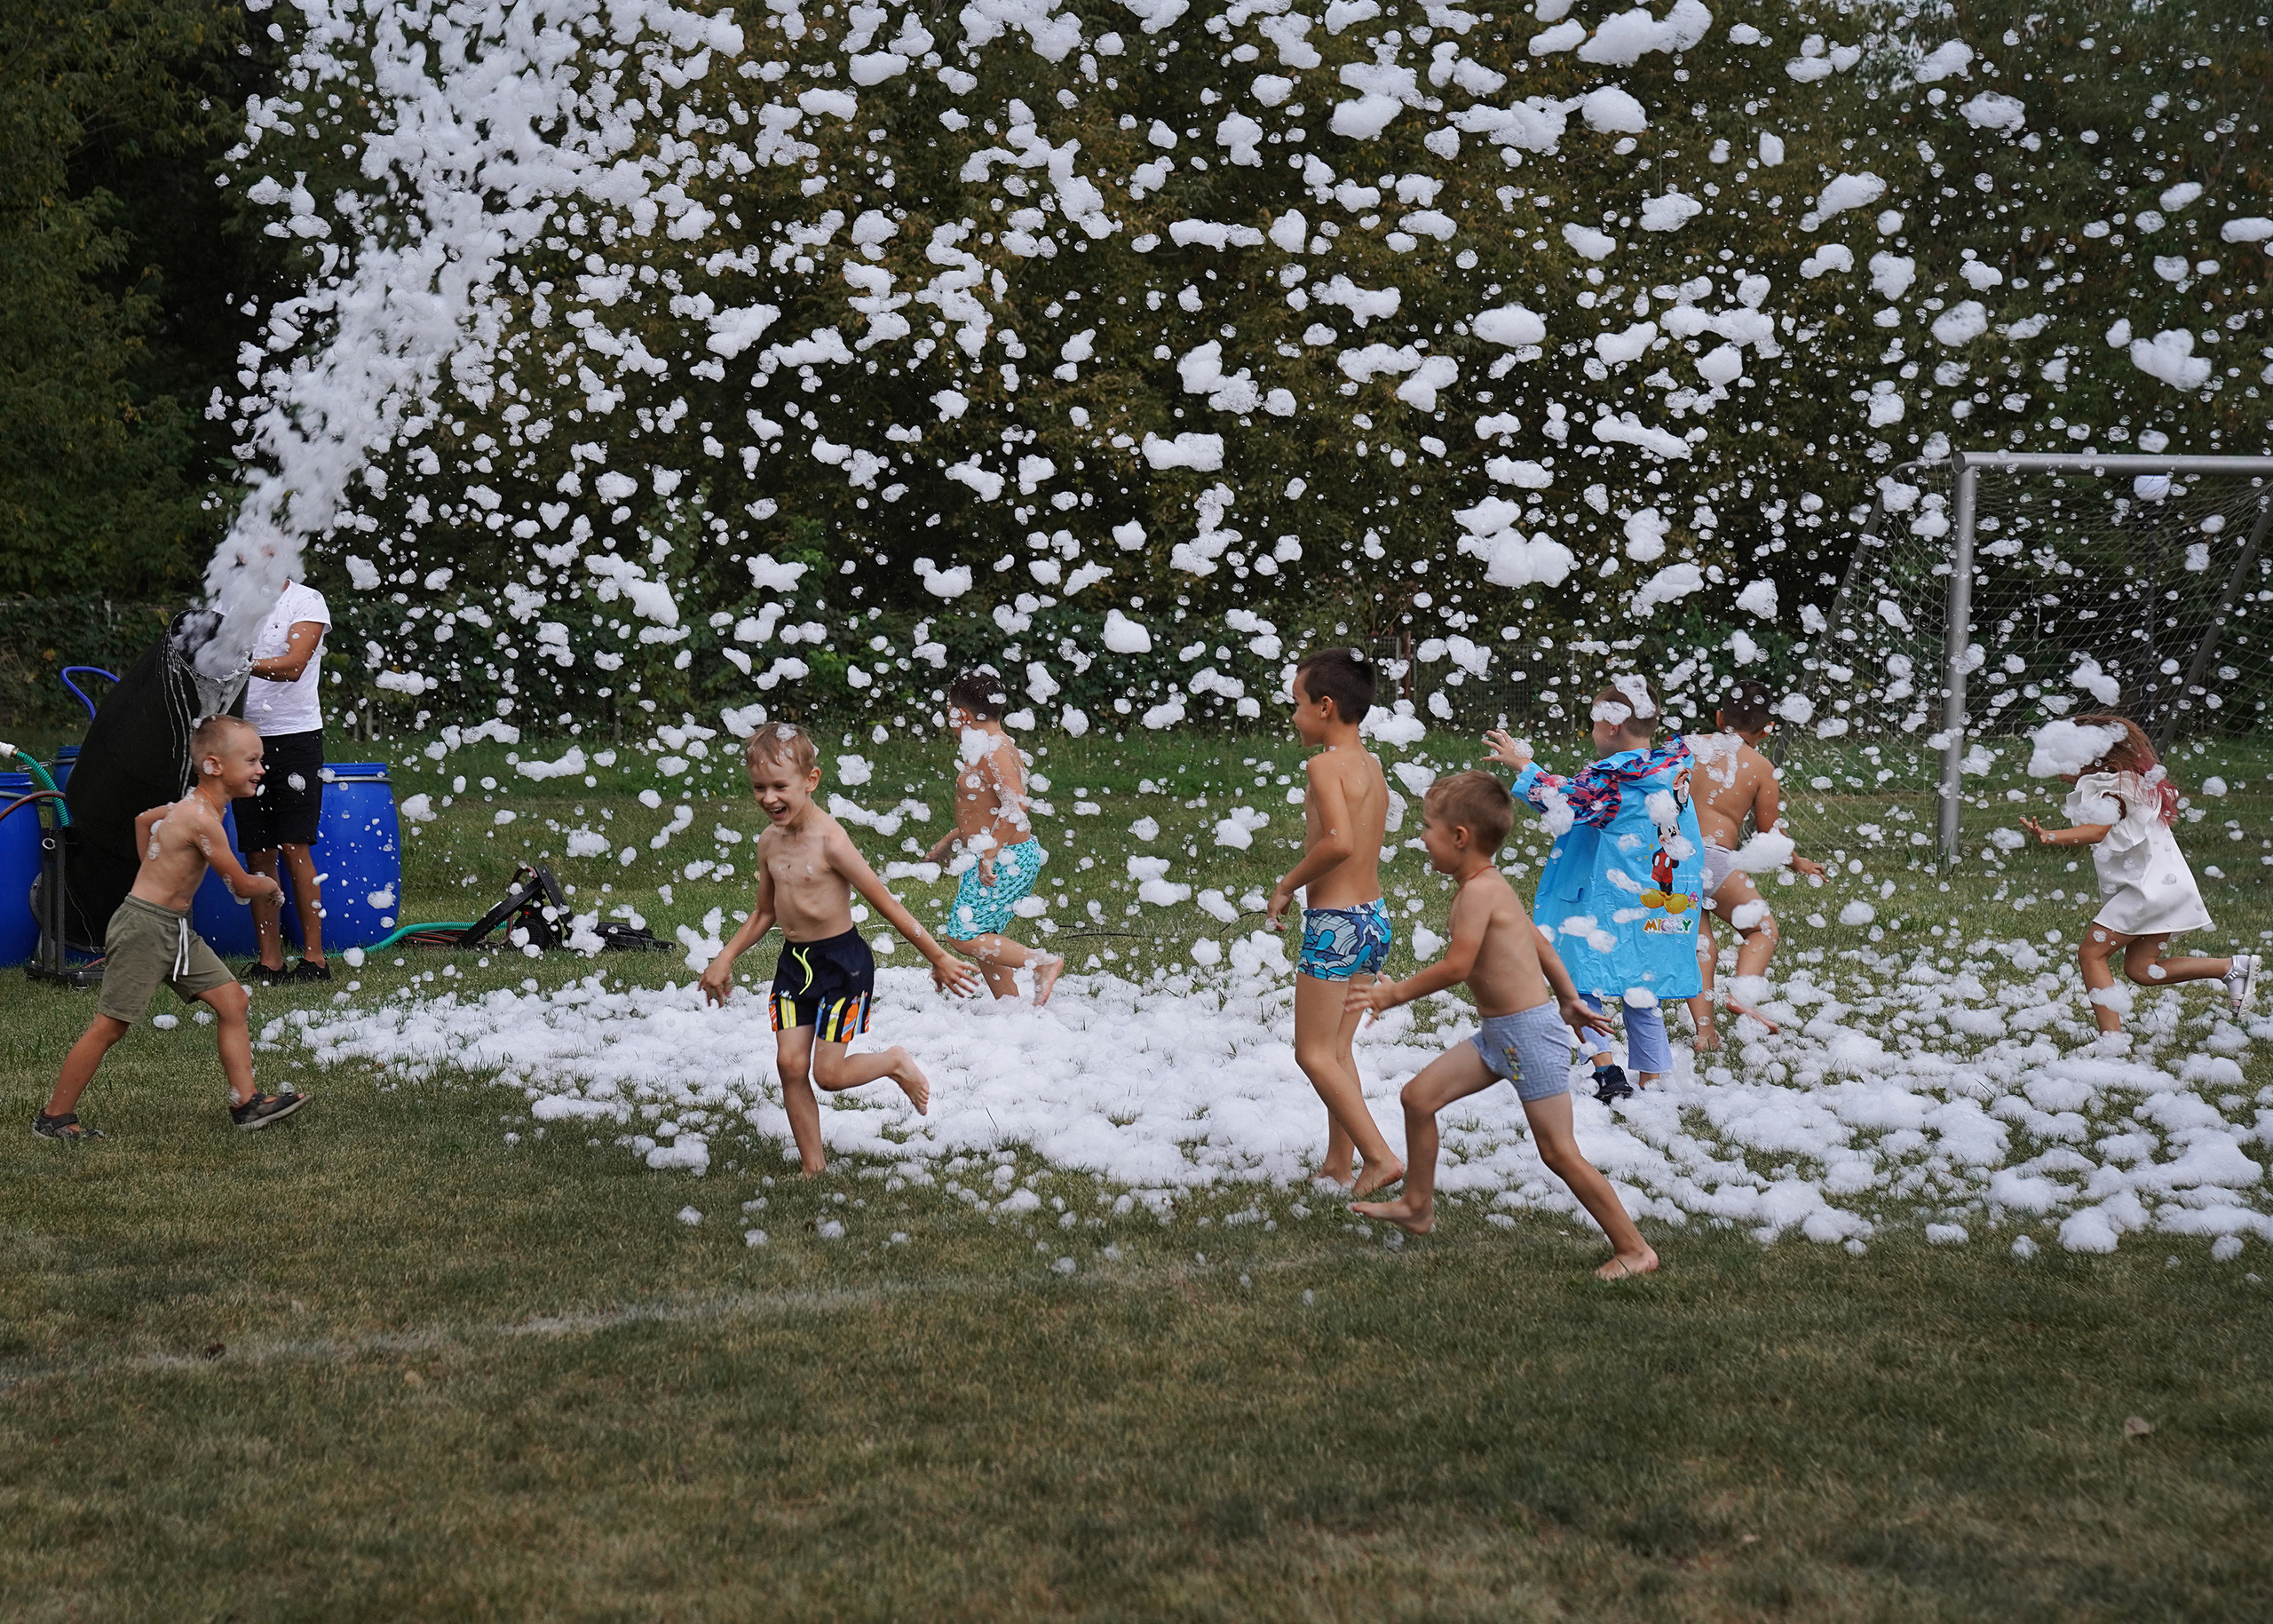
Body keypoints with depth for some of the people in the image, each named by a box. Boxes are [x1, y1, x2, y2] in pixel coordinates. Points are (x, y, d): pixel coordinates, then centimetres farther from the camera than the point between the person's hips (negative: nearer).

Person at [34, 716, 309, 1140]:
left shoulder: (190, 806, 9)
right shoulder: (203, 819, -22)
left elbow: (144, 819, 29)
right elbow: (242, 886, -16)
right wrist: (270, 886, 5)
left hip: (176, 931, 10)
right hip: (144, 928, -10)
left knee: (233, 1001, 4)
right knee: (111, 1025, -2)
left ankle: (246, 1104, 5)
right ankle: (54, 1117, 8)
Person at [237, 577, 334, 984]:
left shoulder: (306, 601, -3)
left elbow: (294, 665, -17)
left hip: (295, 736, -5)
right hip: (247, 738, 5)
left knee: (295, 850, -8)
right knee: (257, 853, 3)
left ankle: (313, 957, -2)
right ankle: (269, 962, 6)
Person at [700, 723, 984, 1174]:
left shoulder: (829, 841, -21)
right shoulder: (769, 841, 2)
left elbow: (886, 904, -16)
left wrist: (938, 958, -11)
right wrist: (725, 959, 13)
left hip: (841, 962, -7)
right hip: (793, 963, 7)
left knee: (827, 1072, -6)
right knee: (790, 1064, 0)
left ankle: (895, 1064, 24)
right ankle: (813, 1167, 11)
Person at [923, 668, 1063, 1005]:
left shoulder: (992, 751, -18)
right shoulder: (994, 745, 14)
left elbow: (1016, 804, -30)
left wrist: (989, 854, -30)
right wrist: (951, 839, 30)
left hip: (1006, 861, -10)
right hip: (998, 860, 10)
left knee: (964, 935, -11)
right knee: (983, 939, 14)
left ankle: (1044, 963, -10)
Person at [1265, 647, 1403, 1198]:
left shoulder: (1326, 764, -16)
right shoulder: (1372, 766, 10)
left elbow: (1339, 842, -29)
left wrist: (1287, 885, -16)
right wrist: (1302, 885, 14)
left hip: (1335, 923, -9)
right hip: (1375, 917, 9)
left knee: (1314, 1053, -1)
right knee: (1338, 1050, 17)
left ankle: (1379, 1157, -8)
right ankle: (1338, 1164, 20)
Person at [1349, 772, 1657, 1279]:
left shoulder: (1478, 891, -20)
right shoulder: (1491, 885, 10)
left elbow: (1456, 967, -23)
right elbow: (1539, 943, 19)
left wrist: (1394, 994, -13)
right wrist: (1569, 1000, 28)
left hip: (1531, 1032, -10)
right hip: (1500, 1034, 10)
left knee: (1559, 1151, -6)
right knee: (1420, 1095, 10)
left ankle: (1634, 1249, 0)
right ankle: (1417, 1207, 24)